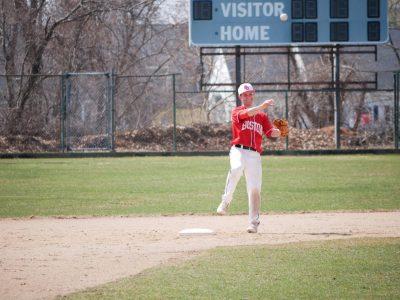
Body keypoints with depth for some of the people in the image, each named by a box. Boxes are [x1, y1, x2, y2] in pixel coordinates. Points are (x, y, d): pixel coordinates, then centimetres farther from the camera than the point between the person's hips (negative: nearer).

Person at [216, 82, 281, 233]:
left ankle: (253, 222, 2)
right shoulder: (236, 111, 9)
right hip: (238, 151, -3)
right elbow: (245, 114, -15)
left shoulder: (262, 116, 21)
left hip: (254, 155, 3)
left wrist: (278, 131, -15)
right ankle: (225, 201, -25)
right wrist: (262, 106, -29)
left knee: (254, 189, -4)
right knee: (236, 168, -36)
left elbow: (271, 133, 8)